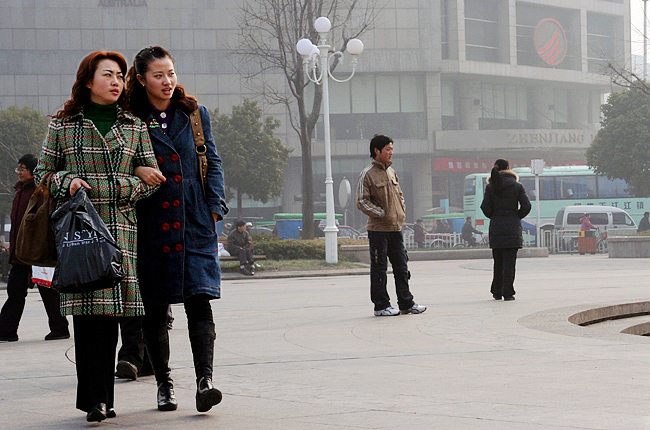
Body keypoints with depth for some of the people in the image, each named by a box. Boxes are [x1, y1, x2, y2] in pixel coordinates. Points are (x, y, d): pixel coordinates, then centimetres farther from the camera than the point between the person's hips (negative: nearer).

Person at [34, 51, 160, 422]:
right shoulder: (63, 125, 8)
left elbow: (152, 177, 14)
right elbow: (43, 172, 13)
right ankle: (95, 398, -7)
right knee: (86, 311, -8)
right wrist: (67, 182, -7)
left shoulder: (135, 126, 13)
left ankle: (100, 398, 2)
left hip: (120, 227, 1)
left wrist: (125, 188, -4)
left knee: (110, 310, -3)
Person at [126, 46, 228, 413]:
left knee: (199, 299, -12)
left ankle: (205, 380, -18)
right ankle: (164, 383, 16)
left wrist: (214, 208, 2)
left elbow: (213, 163, 11)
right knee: (154, 307, 4)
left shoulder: (195, 114, 10)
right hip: (151, 224, 0)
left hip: (194, 222, 0)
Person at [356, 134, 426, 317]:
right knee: (379, 269, 0)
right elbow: (362, 201, -12)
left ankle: (406, 303, 17)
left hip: (396, 228, 7)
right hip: (378, 229, -7)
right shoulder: (367, 174, -9)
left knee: (401, 267, 10)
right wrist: (382, 214, -14)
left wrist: (402, 212, 8)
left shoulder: (391, 172, 14)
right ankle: (381, 306, 5)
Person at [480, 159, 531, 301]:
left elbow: (485, 207, -5)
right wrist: (517, 217, 9)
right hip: (512, 228, -2)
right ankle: (508, 293, -7)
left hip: (496, 226, 2)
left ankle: (497, 292, 15)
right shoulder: (517, 186, -2)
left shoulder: (490, 187, 1)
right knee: (509, 262, -2)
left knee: (498, 261, 12)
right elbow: (526, 206, -6)